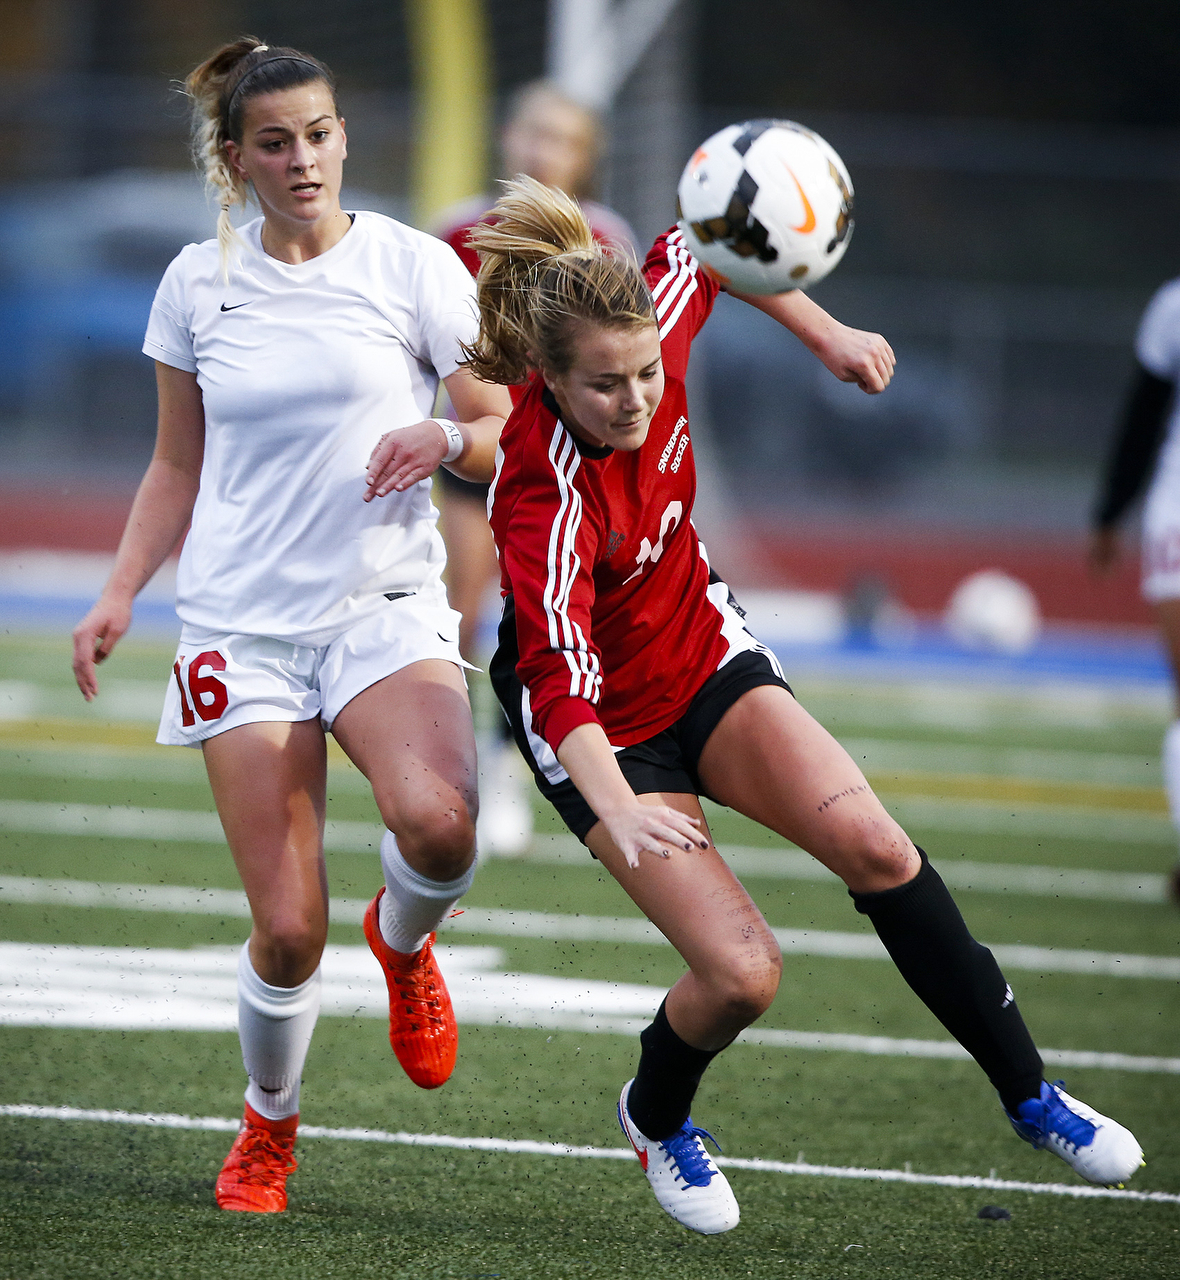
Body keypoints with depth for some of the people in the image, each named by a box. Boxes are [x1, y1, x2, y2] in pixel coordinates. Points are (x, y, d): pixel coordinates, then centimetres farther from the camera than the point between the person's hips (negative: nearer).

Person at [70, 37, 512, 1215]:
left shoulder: (411, 264, 0)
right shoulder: (197, 282, 6)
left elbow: (505, 434, 4)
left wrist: (447, 436, -18)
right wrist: (120, 591, 4)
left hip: (385, 607, -1)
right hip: (243, 622, 1)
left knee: (438, 822, -31)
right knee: (287, 929, -7)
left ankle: (403, 943, 6)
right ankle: (267, 1126, 22)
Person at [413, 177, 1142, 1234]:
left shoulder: (653, 332, -19)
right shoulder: (546, 494, -35)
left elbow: (697, 253, 5)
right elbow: (562, 675, -46)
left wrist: (826, 335, 8)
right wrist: (619, 810, -60)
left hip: (706, 657, 5)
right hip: (606, 726, -5)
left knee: (874, 846, -15)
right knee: (741, 970, -16)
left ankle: (1029, 1094, -3)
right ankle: (656, 1119, 18)